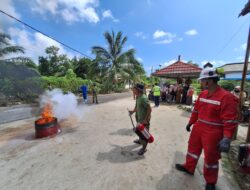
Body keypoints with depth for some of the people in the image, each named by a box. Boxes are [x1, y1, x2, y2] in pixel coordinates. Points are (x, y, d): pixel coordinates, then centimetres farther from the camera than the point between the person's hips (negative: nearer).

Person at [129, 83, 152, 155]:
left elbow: (149, 109, -26)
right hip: (139, 118, 9)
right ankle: (140, 140, 51)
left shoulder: (143, 98, -27)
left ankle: (144, 148, 26)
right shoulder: (137, 97, 2)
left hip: (144, 119, -9)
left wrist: (146, 119, -24)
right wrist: (133, 111, 3)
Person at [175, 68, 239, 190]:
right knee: (193, 148, 20)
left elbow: (230, 120, -21)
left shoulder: (226, 97, -20)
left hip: (213, 133, -6)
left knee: (211, 157, 13)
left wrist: (227, 138, -25)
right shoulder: (202, 94, 2)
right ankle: (189, 167, 44)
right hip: (198, 128, 7)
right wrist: (190, 123, 16)